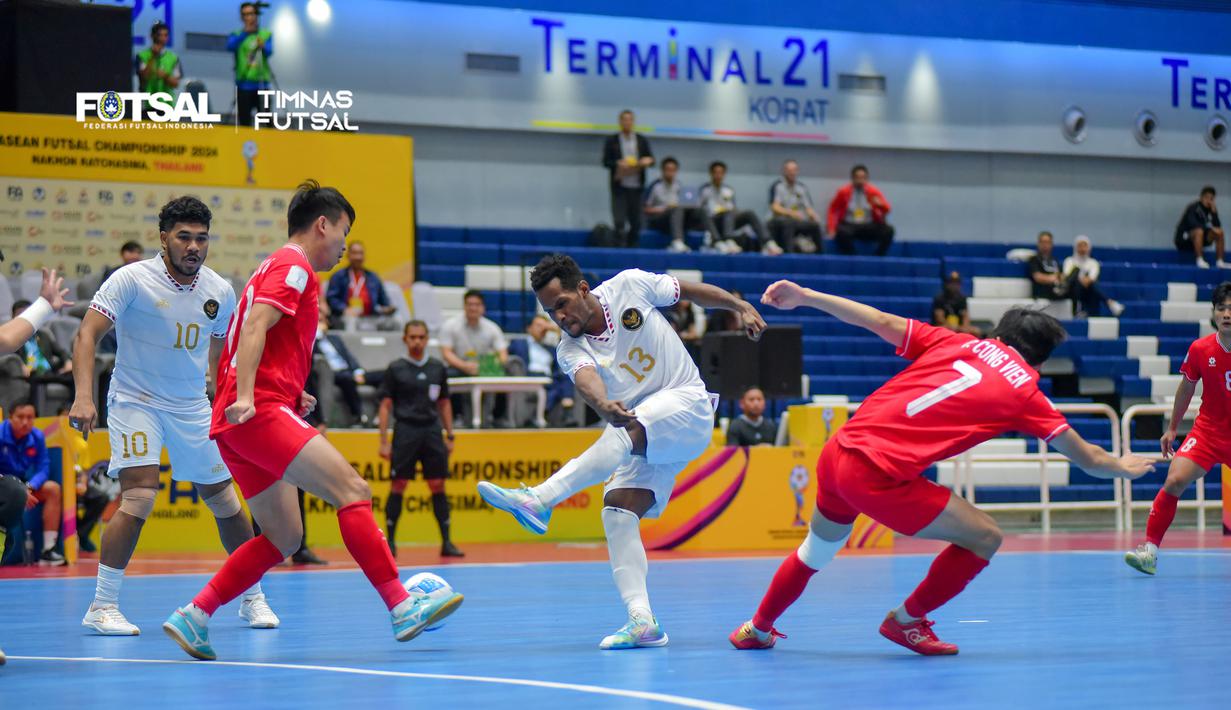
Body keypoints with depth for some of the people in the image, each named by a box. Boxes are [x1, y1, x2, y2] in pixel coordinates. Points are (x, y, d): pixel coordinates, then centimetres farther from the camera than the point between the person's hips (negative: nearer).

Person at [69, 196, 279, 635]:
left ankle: (252, 599, 25)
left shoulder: (220, 292, -1)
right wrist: (83, 396, -30)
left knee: (225, 502, 7)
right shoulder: (133, 280, -16)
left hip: (193, 408, 5)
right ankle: (102, 607, -12)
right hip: (135, 401, -5)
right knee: (140, 496, -21)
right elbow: (87, 335, -18)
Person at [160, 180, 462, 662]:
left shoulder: (275, 268, 27)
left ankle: (192, 617, 6)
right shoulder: (294, 266, -3)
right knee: (352, 490, -16)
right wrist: (245, 397, -28)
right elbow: (255, 325, -17)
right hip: (262, 413, -10)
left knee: (283, 537, 10)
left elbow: (250, 335, 30)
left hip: (237, 422, 10)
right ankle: (401, 607, -23)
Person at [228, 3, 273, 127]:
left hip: (262, 85, 1)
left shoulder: (266, 34, 9)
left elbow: (269, 51, -11)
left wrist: (262, 46, -33)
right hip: (244, 85, -1)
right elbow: (230, 47, -16)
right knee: (244, 122, -2)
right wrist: (245, 33, -29)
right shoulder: (236, 35, 6)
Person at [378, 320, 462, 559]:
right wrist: (384, 441, -4)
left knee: (438, 486, 1)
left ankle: (446, 542, 3)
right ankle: (389, 542, 4)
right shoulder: (396, 369, 2)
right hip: (406, 431, -2)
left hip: (432, 431, 3)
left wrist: (449, 436, 11)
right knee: (398, 486, -3)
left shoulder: (437, 368, 10)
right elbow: (386, 405, 2)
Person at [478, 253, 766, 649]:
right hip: (642, 435, 4)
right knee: (618, 512, -14)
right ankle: (642, 620, -18)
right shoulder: (571, 350, -5)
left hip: (687, 408, -4)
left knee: (627, 431, -33)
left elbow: (689, 291, 10)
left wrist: (740, 307, 3)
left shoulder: (629, 286, -6)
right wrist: (604, 405, -51)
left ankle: (539, 499, -47)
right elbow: (587, 382, -28)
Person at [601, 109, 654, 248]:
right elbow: (606, 162, -1)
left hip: (636, 186, 2)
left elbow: (650, 158, 8)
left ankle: (633, 250, 13)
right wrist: (618, 164, -20)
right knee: (619, 221, -8)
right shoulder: (611, 140, 3)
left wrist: (648, 160, -16)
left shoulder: (642, 140, 9)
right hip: (619, 186, -2)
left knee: (635, 222, 5)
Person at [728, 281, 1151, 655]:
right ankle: (905, 622, 23)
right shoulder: (1024, 392, 5)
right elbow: (1088, 459, 13)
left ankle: (758, 629, 47)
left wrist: (804, 297, 17)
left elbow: (881, 321, 13)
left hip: (837, 452, 6)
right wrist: (1122, 467, 34)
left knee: (818, 550, 32)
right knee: (984, 538, 9)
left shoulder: (957, 342, 14)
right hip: (879, 477, -6)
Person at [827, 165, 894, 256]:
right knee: (843, 233, -38)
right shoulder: (844, 191, 1)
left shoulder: (873, 191, 2)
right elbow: (833, 209, 10)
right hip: (849, 226, -2)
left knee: (888, 230, -26)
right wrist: (831, 227, -4)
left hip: (869, 227, 2)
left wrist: (879, 204, -27)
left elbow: (886, 209, -3)